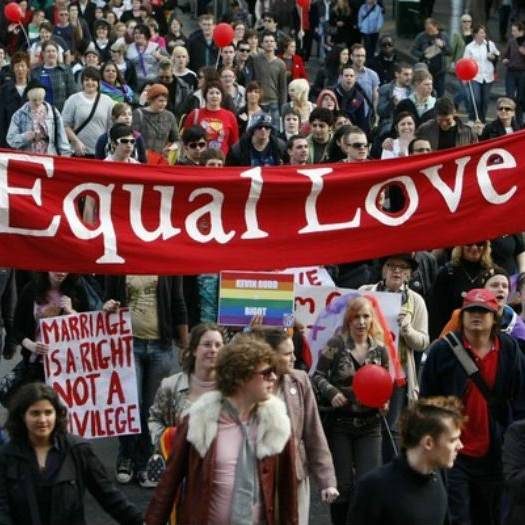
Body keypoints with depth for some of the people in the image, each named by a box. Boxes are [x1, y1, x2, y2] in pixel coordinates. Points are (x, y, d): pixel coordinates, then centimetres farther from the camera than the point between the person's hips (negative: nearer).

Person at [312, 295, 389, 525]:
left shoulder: (379, 349, 3)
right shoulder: (336, 344, -8)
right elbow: (318, 376, -6)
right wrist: (331, 393, -23)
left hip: (369, 424, 3)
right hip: (339, 422, -2)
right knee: (342, 484, 5)